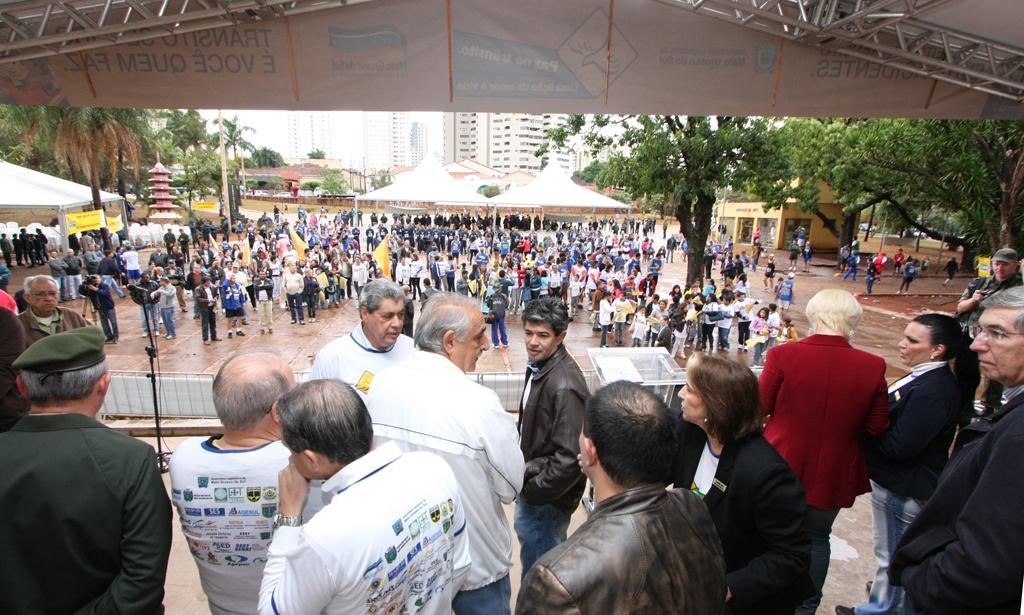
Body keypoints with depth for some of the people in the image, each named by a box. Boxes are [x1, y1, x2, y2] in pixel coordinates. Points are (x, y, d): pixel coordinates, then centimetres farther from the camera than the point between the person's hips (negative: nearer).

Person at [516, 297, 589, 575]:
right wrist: (524, 481, 12)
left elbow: (570, 458, -30)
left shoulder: (564, 386, -30)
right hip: (531, 481, 10)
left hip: (547, 498, -10)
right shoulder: (538, 365, -1)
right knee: (525, 532, 29)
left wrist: (533, 491, -18)